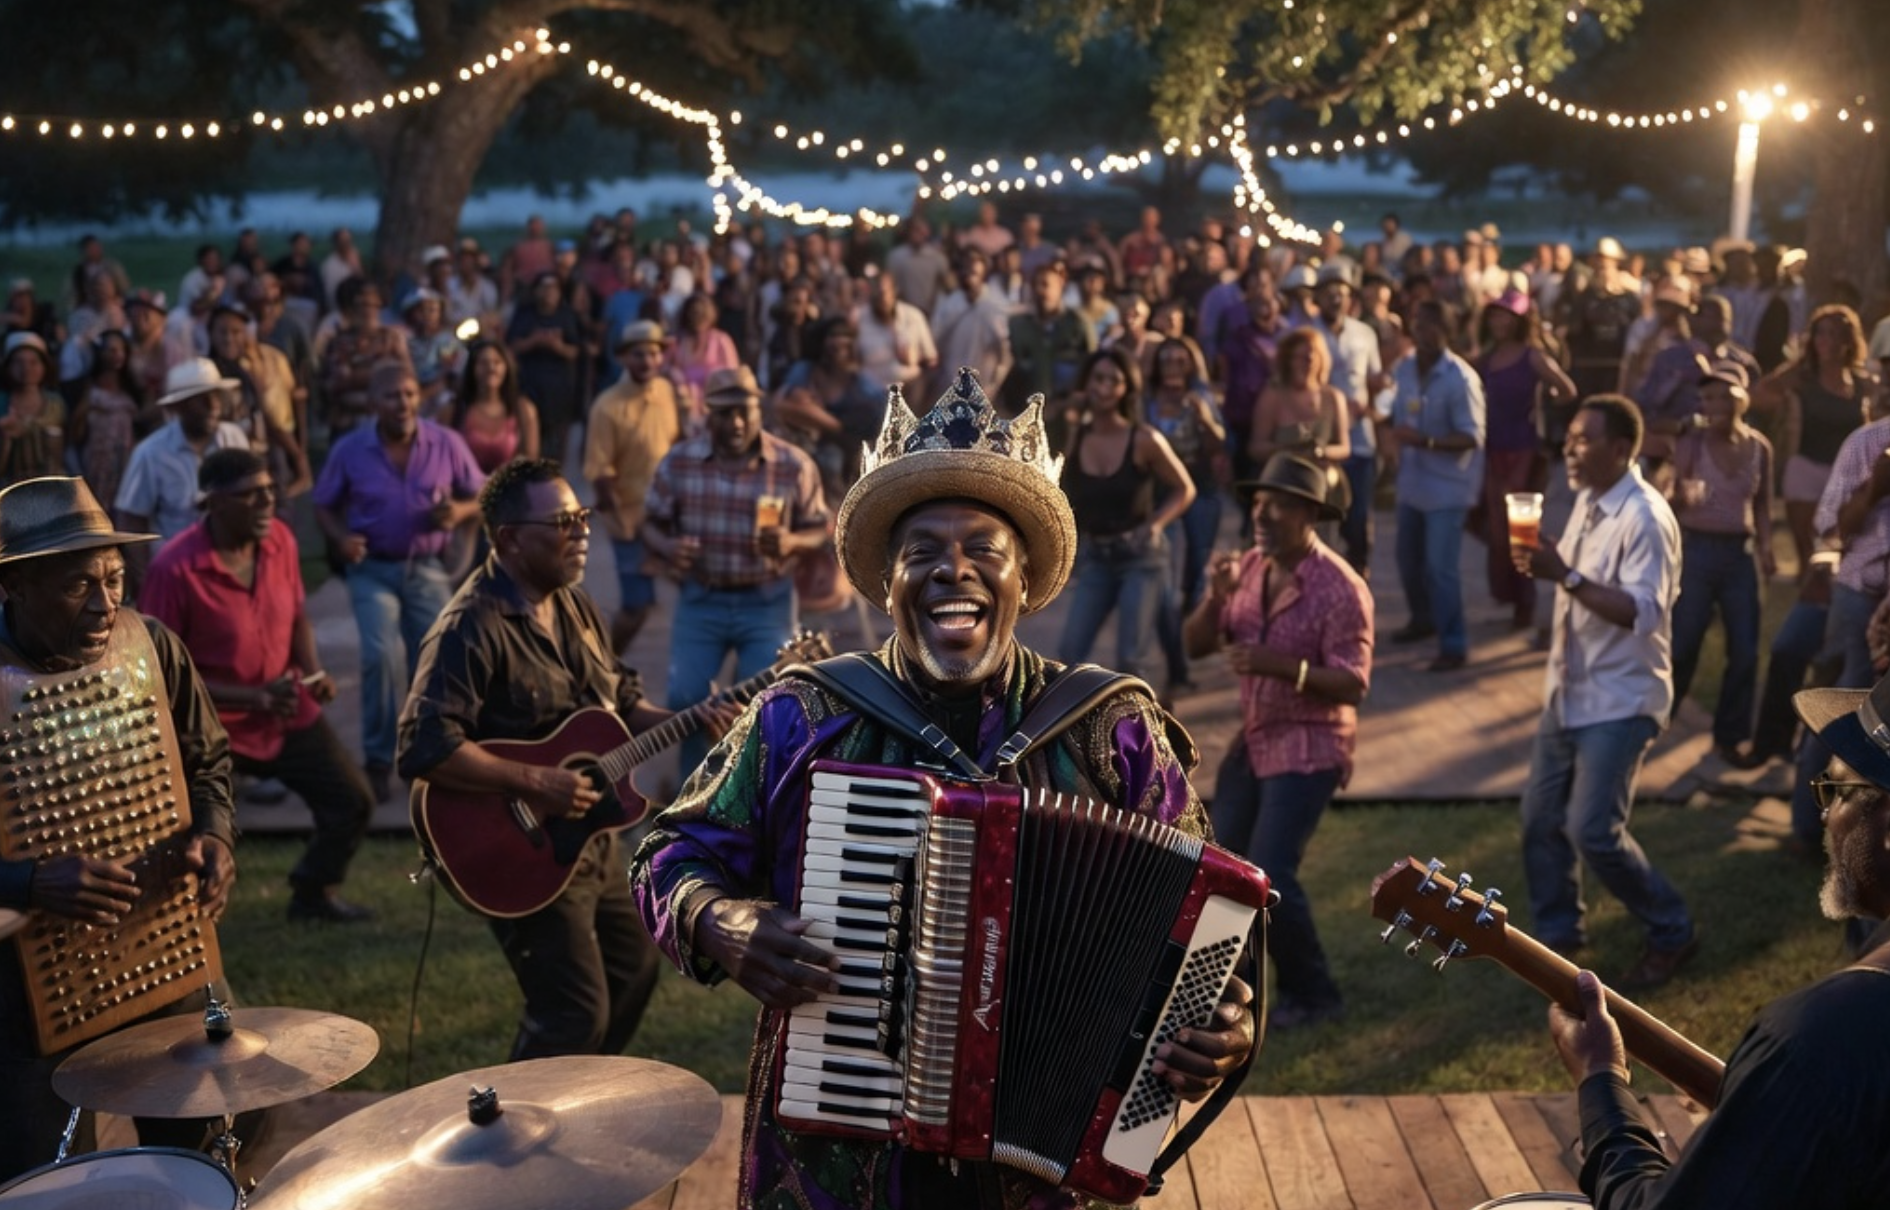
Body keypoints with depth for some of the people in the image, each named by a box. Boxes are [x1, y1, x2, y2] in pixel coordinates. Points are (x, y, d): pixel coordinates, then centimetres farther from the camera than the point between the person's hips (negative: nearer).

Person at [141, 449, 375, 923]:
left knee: (352, 799, 10)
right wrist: (252, 696, -25)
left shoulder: (280, 539, -7)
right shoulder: (174, 569, -25)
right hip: (212, 727, -6)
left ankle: (313, 892, 34)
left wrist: (313, 671, -9)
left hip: (289, 714, 6)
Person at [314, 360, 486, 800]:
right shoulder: (349, 450, -6)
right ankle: (379, 760, -4)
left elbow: (480, 496, 4)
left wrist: (459, 511, -19)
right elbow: (325, 507, 4)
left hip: (428, 568, 2)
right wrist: (340, 537, -16)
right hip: (372, 569, -1)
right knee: (382, 656, -19)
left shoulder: (447, 443, -6)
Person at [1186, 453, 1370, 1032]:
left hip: (1309, 748, -7)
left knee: (1269, 875, -13)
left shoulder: (1340, 588, -19)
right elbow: (1196, 645, 2)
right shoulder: (1248, 567, 1)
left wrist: (1280, 665, -33)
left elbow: (1352, 683, -22)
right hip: (1253, 738, 7)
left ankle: (1314, 994, 7)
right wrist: (1215, 597, -17)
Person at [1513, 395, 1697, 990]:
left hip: (1620, 699, -9)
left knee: (1592, 830, -11)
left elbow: (1642, 612, -29)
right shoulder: (1589, 501, 8)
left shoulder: (1645, 518, -20)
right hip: (1569, 690, 9)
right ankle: (1556, 932, 28)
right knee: (1540, 819, 11)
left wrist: (1564, 576, -34)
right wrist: (1545, 564, 5)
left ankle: (1672, 934, 9)